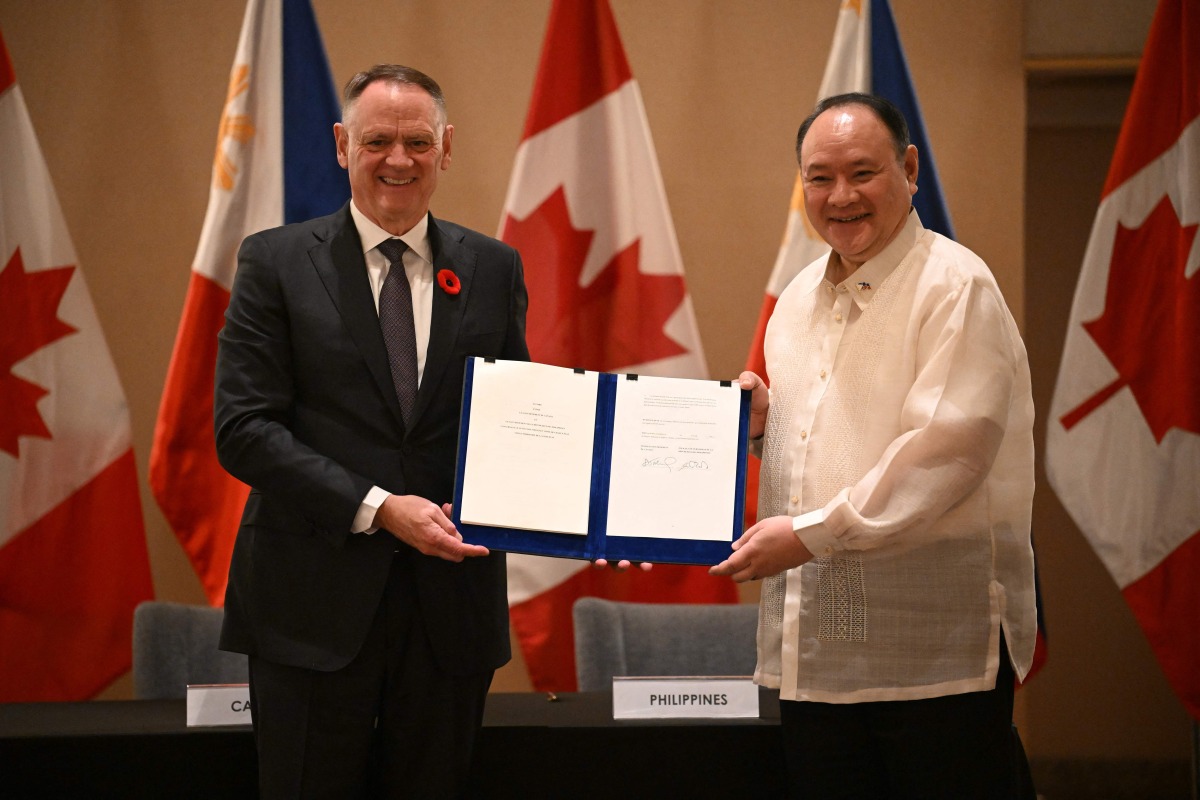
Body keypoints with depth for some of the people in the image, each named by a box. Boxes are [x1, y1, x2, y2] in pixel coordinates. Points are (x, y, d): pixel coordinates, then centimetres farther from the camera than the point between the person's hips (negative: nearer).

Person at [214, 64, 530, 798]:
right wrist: (377, 508, -16)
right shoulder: (277, 262, 0)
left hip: (451, 599, 2)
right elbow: (243, 429, -7)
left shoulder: (493, 269, 9)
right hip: (315, 603, -2)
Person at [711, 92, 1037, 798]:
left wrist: (812, 532, -20)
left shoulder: (954, 286, -9)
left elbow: (948, 448, -19)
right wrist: (763, 417, 6)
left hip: (936, 642, -7)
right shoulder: (801, 297, 17)